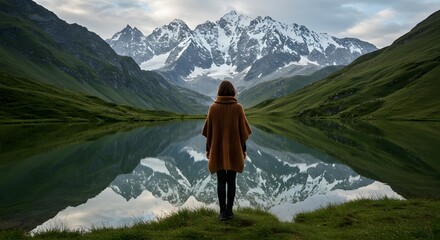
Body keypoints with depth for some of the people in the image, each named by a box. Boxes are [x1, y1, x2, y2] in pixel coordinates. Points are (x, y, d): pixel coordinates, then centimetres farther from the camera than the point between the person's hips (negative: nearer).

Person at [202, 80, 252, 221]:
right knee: (231, 181, 10)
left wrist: (208, 149, 8)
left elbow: (209, 130, -1)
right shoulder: (238, 108, -6)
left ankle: (222, 212, 3)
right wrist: (243, 149, 5)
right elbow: (242, 130, -4)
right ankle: (229, 211, 12)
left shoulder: (213, 108, -4)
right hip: (234, 150, 0)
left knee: (221, 181, 7)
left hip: (217, 150, 0)